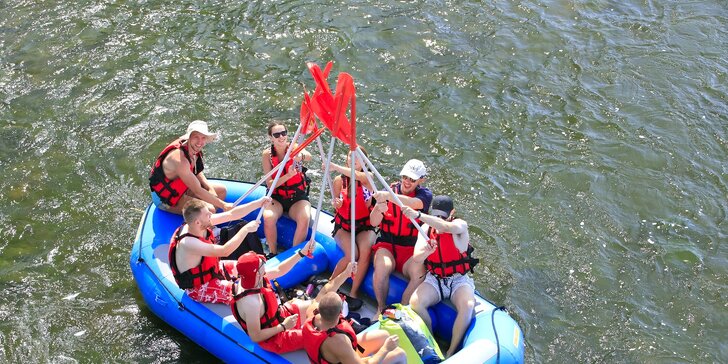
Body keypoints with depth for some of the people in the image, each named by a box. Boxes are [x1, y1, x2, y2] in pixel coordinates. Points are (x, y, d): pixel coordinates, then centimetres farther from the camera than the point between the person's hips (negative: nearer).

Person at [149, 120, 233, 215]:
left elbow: (197, 173, 10)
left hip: (182, 188, 9)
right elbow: (197, 191, -30)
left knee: (222, 190, 7)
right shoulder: (180, 159, -34)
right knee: (209, 210, -25)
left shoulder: (195, 149, -8)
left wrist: (210, 188, -7)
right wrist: (223, 205, -25)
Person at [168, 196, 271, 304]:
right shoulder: (187, 243, -38)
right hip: (200, 289, -9)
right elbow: (224, 251, -40)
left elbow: (232, 214, -8)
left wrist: (259, 203, -15)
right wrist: (246, 229, -35)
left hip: (213, 270, 9)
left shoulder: (203, 223, -15)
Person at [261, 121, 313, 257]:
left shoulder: (293, 147, -7)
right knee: (268, 217, -31)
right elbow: (270, 184, -10)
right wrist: (288, 176, -26)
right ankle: (273, 254, -10)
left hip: (298, 197, 0)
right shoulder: (267, 154, -5)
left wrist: (301, 156, -54)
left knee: (304, 218, -31)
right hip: (276, 197, 1)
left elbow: (308, 156, -30)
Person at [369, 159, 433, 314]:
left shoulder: (424, 194, 1)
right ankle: (381, 308, -16)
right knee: (382, 266, -32)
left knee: (419, 274, -30)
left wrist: (388, 196, -41)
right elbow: (374, 222, -4)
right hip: (387, 245, 0)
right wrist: (379, 209, -28)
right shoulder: (389, 190, 3)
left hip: (412, 250, 0)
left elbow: (414, 203, -26)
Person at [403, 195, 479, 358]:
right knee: (415, 302, -26)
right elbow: (416, 258, -7)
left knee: (467, 306, -32)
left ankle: (451, 352, -19)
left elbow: (446, 227, -34)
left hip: (459, 280, -3)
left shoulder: (460, 225, -9)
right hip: (434, 279, 3)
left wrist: (418, 215, -43)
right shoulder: (427, 228, 2)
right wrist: (425, 253, -31)